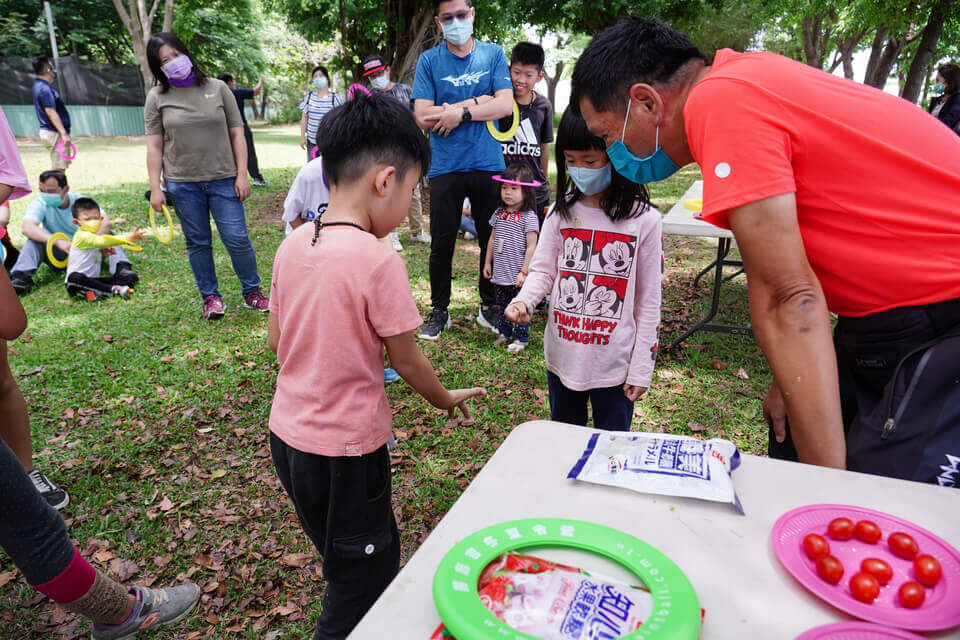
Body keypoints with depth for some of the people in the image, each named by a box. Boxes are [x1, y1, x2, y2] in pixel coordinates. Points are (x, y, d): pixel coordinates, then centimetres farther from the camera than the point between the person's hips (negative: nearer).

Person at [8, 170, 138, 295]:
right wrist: (59, 242, -44)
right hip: (59, 256, 1)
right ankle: (22, 277, -36)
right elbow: (26, 227, -29)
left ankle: (121, 270, -46)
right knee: (35, 240, -23)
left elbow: (106, 221, -25)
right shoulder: (40, 204, -9)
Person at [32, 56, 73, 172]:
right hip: (54, 133, -11)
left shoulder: (40, 85, 16)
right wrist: (64, 134, -28)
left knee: (59, 169, 16)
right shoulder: (44, 89, -17)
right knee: (58, 170, -10)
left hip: (48, 131, 11)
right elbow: (51, 113, -25)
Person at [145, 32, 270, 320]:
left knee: (238, 239, -2)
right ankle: (210, 296, 22)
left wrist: (242, 175, -3)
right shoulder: (157, 97, 4)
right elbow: (154, 146, 4)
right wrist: (155, 188, -2)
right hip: (182, 183, 1)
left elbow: (237, 134, 3)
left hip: (223, 179, -1)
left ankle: (252, 292, 15)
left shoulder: (217, 88, 4)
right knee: (198, 243, 8)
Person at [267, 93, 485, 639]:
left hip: (286, 434, 8)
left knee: (359, 560, 29)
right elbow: (407, 359, -13)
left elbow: (277, 340, 6)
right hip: (344, 450, -7)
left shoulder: (292, 246, -3)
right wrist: (447, 399, 5)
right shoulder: (379, 260, -23)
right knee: (363, 585, 16)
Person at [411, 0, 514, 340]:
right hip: (445, 167, -1)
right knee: (442, 243, 3)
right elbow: (422, 116, -7)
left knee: (492, 240, 9)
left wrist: (459, 111, -14)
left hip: (488, 164, 1)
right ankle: (439, 310, 18)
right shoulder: (429, 60, 4)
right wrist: (478, 102, -9)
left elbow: (506, 105, -5)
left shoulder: (493, 54, 7)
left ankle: (489, 307, 26)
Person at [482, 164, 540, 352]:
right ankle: (504, 333, 32)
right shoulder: (499, 213, 8)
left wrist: (524, 271, -16)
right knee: (502, 305, 17)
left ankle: (520, 338, 17)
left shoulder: (528, 216, -12)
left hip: (517, 275, -6)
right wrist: (488, 262, 16)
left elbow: (531, 246, -13)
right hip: (499, 273, 6)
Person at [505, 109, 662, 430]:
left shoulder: (643, 220, -9)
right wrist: (523, 301, -20)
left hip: (615, 362, -3)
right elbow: (543, 269, 3)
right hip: (563, 356, 3)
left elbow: (649, 299, -6)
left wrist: (641, 367, -5)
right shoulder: (561, 212, -1)